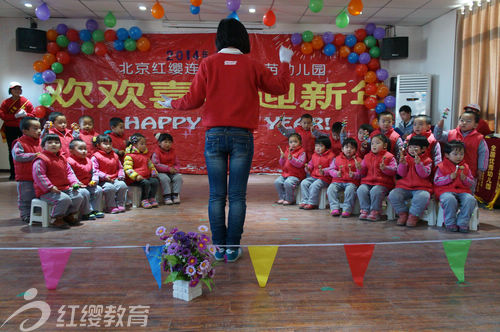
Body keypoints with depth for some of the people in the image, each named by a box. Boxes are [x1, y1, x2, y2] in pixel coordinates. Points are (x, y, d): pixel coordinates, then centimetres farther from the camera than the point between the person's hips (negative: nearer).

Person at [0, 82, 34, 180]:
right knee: (12, 151, 3)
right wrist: (15, 116, -16)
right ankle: (13, 174, 8)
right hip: (10, 129, 1)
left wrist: (25, 114, -16)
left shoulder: (26, 102, 5)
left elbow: (33, 115, 4)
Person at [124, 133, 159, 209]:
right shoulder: (129, 156, -6)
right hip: (134, 179, -7)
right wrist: (136, 176, -26)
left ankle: (151, 198, -5)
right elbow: (127, 168, -15)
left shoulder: (145, 154, 18)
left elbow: (150, 165, 30)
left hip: (147, 176, 7)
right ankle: (144, 200, -16)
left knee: (155, 181, -17)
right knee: (146, 183, -31)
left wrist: (154, 172, 13)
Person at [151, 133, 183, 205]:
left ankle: (175, 195, -14)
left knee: (178, 177, -22)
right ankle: (167, 196, -23)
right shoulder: (156, 153, -6)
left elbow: (177, 163, 14)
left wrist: (175, 169, -11)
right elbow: (156, 165, -17)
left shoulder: (173, 152, 12)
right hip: (161, 172, -5)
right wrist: (168, 168, -22)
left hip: (172, 172, 5)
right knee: (165, 178, -35)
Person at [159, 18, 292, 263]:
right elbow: (280, 88, 14)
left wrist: (172, 104, 22)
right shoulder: (252, 66, 4)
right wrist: (285, 62, 29)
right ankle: (233, 248, 9)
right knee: (237, 196, 4)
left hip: (215, 135, 0)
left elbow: (193, 100, 2)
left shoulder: (208, 63, 3)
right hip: (242, 136, 0)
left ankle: (219, 247, 12)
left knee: (216, 196, 6)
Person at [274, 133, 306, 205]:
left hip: (296, 175, -6)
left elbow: (300, 164, -18)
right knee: (277, 182, -15)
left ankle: (290, 200, -9)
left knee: (288, 182, -30)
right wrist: (282, 157, -4)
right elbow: (282, 165, 15)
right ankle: (282, 197, 3)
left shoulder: (301, 152, -5)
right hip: (285, 173, 7)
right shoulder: (287, 151, 14)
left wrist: (291, 158, -27)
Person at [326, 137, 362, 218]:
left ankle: (347, 209, -23)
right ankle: (334, 208, -23)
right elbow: (331, 169, 10)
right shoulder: (337, 159, 12)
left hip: (351, 182, -2)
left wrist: (354, 175, -21)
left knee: (350, 190, -33)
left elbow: (360, 174, 0)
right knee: (331, 189, -24)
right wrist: (336, 173, -10)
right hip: (337, 181, 3)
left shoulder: (357, 160, 5)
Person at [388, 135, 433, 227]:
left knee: (423, 197, -36)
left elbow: (424, 174, -9)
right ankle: (403, 213, 0)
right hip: (404, 187, 3)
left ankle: (413, 215, -12)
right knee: (393, 195, -23)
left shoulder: (427, 160, 4)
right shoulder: (405, 158, 11)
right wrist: (403, 163, -14)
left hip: (421, 188, -3)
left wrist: (419, 163, -22)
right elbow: (401, 174, 3)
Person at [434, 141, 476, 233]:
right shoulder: (442, 167, 5)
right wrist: (450, 177, -12)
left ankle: (462, 223, -18)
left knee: (470, 200, -29)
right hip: (446, 191, -4)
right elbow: (436, 181, -2)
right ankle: (450, 223, -20)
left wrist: (465, 179, -7)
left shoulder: (465, 167, 16)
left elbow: (471, 182, 16)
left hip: (462, 191, 4)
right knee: (450, 199, -38)